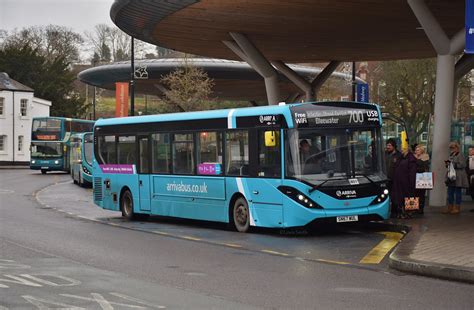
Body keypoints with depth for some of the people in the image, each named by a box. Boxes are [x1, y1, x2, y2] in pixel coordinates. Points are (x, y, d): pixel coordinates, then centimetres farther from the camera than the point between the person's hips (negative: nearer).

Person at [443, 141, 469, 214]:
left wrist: (452, 164, -20)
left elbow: (462, 165, -18)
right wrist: (447, 163, 4)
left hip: (458, 177, -8)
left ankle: (457, 208, 2)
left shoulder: (460, 155, -8)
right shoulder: (451, 156, 17)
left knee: (458, 192, -3)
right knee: (450, 192, 8)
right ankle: (450, 208, 14)